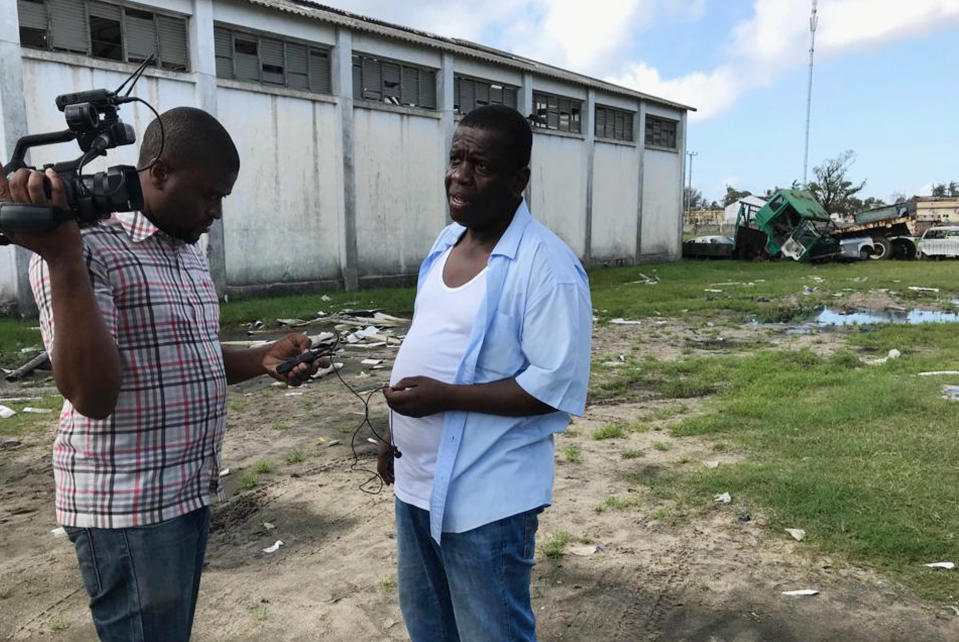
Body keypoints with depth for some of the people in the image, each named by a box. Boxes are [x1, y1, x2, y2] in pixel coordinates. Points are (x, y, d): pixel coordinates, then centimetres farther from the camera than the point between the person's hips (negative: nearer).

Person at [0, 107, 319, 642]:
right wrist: (64, 261, -32)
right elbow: (93, 394, -25)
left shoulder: (189, 252, 11)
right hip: (130, 508, -8)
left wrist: (264, 360, 1)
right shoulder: (87, 246, -16)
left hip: (191, 492, 8)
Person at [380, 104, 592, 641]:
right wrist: (397, 435, 14)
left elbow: (558, 385, -24)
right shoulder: (446, 242, 6)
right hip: (417, 480, 9)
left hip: (486, 496, -8)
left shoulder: (547, 266, -21)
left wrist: (446, 397, -26)